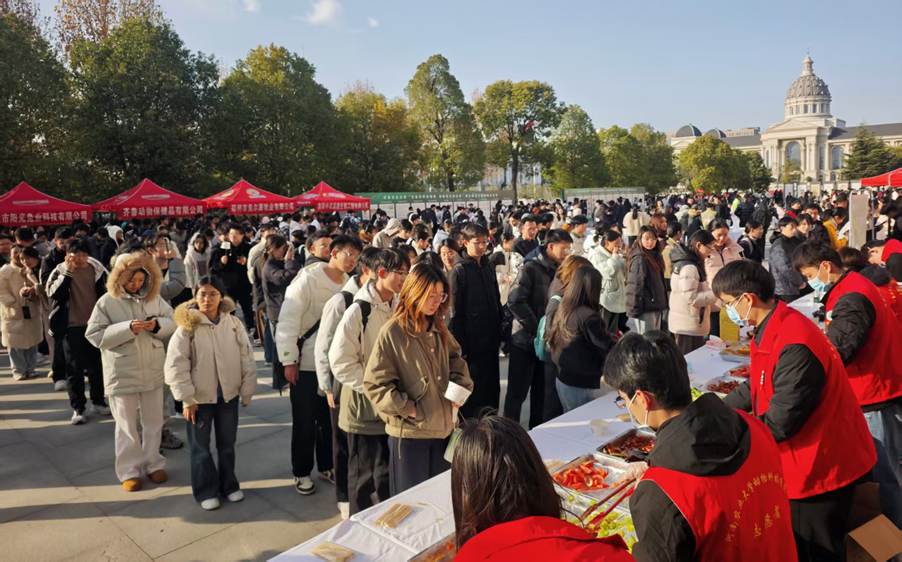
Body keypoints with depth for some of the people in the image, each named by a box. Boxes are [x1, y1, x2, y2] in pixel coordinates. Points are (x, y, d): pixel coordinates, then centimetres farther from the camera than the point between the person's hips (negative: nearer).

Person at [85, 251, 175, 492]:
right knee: (127, 425, 9)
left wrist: (158, 325, -16)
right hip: (122, 373, -3)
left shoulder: (155, 298, 1)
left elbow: (174, 322, 6)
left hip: (153, 371, 3)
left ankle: (153, 463, 30)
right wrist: (127, 328, -24)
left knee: (153, 422, 14)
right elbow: (94, 335, -13)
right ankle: (130, 471, 22)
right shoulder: (107, 302, -9)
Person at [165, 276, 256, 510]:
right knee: (200, 447, 11)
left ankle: (228, 485, 34)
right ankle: (206, 491, 26)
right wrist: (187, 398, -13)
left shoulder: (234, 324, -5)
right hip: (199, 397, -2)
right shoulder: (187, 326, -13)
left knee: (227, 444, 17)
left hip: (228, 395, 2)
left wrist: (247, 391, -1)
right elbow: (176, 366, -12)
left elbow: (247, 360, -1)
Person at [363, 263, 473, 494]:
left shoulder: (439, 330, 8)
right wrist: (408, 409, -15)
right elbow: (375, 384, -13)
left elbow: (456, 361, 20)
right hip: (409, 433, -6)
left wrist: (459, 390, 2)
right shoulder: (392, 332, -13)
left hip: (443, 429, 6)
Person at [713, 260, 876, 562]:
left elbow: (778, 423, -28)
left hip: (819, 467, -9)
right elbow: (758, 388, 12)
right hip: (802, 463, 9)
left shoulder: (794, 347, -31)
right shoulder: (775, 329, 1)